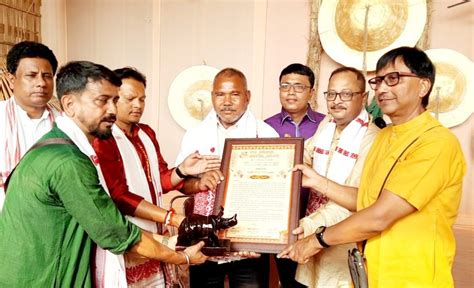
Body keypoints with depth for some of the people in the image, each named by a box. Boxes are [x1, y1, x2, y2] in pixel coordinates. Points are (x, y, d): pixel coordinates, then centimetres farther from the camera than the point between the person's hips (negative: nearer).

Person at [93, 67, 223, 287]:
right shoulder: (101, 139, -14)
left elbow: (161, 179, 9)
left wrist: (183, 171, -12)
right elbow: (118, 196, -20)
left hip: (156, 238, 7)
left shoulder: (147, 133, 11)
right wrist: (172, 218, -24)